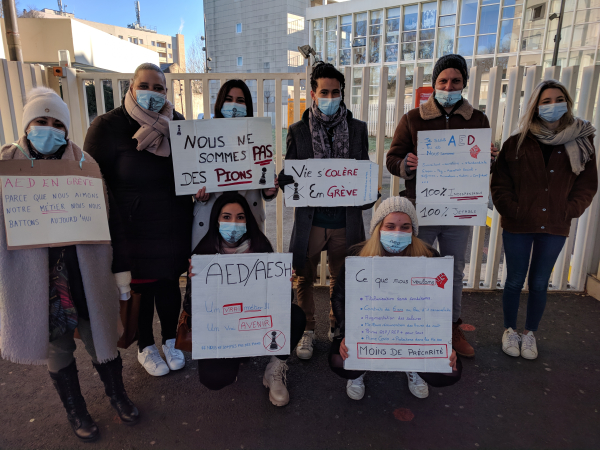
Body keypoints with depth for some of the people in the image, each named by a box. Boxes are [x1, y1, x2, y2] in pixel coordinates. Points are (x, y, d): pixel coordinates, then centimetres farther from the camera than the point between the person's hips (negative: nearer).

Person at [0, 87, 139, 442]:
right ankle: (76, 411, 38)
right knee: (56, 345, 15)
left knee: (101, 337, 13)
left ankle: (117, 394, 39)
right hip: (36, 280, 1)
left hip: (86, 277, 0)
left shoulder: (85, 166, -2)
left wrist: (121, 270, 1)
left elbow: (111, 221, 1)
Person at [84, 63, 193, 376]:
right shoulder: (108, 126, -11)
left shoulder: (176, 124, 1)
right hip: (133, 229, -3)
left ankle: (170, 342, 38)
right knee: (141, 287, 11)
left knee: (169, 283, 15)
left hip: (173, 227, 3)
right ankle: (145, 348, 35)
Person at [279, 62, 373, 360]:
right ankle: (307, 330, 32)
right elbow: (287, 175, 4)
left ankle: (337, 328, 37)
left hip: (345, 220, 1)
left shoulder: (357, 129, 7)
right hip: (309, 219, -1)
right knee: (305, 278, 11)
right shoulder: (298, 131, 3)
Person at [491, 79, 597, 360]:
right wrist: (512, 211, -11)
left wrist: (568, 211, -5)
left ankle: (530, 334, 29)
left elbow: (588, 184, 6)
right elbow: (500, 183, -2)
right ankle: (510, 331, 27)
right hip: (518, 226, -1)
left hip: (555, 228, 2)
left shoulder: (581, 142, 3)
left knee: (539, 284, 11)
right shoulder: (517, 142, -2)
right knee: (515, 281, 8)